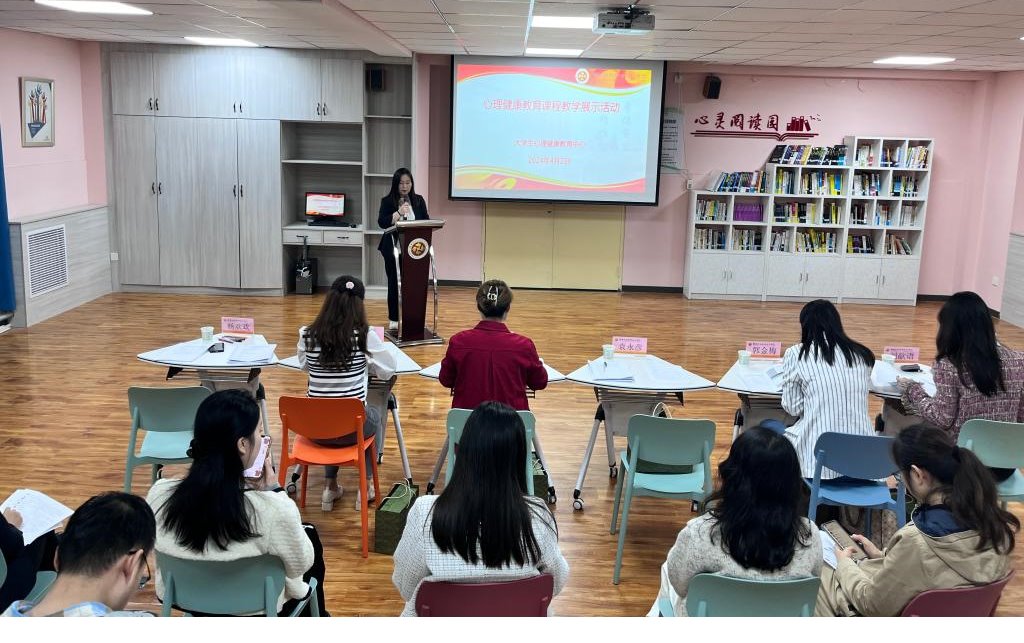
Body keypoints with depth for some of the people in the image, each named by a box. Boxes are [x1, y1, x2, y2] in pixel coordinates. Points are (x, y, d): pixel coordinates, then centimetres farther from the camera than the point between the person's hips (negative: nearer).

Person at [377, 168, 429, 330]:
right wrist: (399, 213, -21)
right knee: (394, 282, 3)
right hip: (393, 249, -2)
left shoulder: (419, 200, 7)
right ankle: (394, 319, 14)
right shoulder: (387, 201, -1)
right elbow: (382, 222, -10)